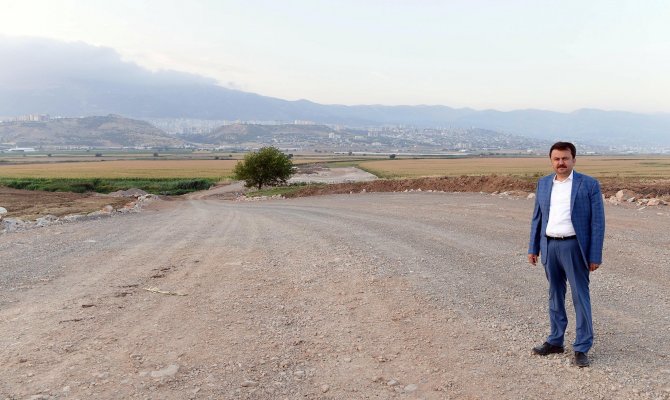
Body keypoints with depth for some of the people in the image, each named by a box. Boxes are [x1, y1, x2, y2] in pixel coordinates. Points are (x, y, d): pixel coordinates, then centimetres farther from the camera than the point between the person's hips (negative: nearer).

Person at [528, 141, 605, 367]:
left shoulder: (589, 185, -5)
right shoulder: (543, 184, 8)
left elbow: (597, 222, -6)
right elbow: (537, 218, 12)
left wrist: (595, 256, -9)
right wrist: (533, 248, 9)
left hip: (574, 247, -4)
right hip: (549, 246, 4)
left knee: (580, 297, 2)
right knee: (555, 295, 14)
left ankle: (582, 348, 12)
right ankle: (555, 341, 27)